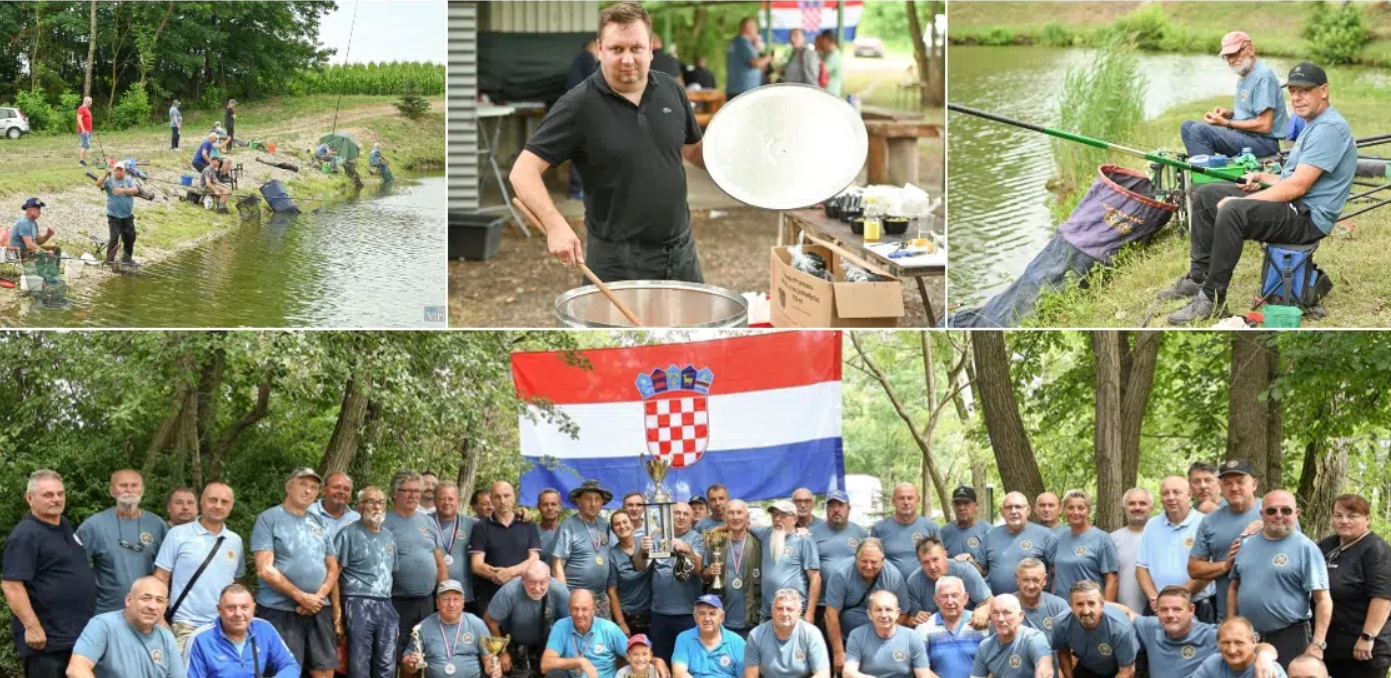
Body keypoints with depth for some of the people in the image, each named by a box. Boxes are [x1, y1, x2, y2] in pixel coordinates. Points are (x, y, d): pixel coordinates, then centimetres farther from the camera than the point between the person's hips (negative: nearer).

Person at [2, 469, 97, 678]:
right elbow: (11, 585, -23)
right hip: (47, 639, -9)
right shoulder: (25, 535, -15)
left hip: (80, 633, 9)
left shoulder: (65, 525, 12)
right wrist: (32, 627, -27)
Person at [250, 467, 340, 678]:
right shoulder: (269, 519, -3)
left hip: (318, 611, 6)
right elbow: (265, 570, -11)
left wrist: (319, 597, -4)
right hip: (279, 611, -6)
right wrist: (301, 597, -13)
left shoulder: (319, 524, 16)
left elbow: (333, 568, 15)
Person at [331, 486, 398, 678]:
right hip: (358, 605, -6)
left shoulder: (389, 537, 16)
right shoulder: (348, 534, -3)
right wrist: (337, 612, -14)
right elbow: (334, 575, -7)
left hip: (386, 606, 6)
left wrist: (393, 607, 11)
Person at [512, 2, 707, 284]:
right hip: (618, 261, -5)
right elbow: (524, 171, -16)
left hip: (681, 251, 5)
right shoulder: (578, 105, -13)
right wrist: (555, 225, -29)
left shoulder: (671, 91, 2)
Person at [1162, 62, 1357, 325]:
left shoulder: (1330, 128, -17)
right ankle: (1199, 277, 9)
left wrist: (1238, 202, -18)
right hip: (1294, 206, 11)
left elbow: (1297, 186, -23)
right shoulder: (1315, 124, 18)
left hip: (1308, 217, -11)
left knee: (1231, 212, -33)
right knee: (1206, 195, 9)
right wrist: (1262, 177, 10)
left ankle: (1212, 298, -25)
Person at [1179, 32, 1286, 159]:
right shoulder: (1244, 75, 16)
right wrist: (1229, 113, 6)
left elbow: (1264, 126, -20)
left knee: (1199, 130, -24)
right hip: (1245, 134, 10)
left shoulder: (1263, 76, -15)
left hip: (1264, 141, -10)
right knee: (1187, 126, 6)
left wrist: (1226, 123, -14)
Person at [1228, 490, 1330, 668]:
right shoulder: (1248, 544, 9)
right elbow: (1234, 587, 18)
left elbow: (1323, 599, -10)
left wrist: (1317, 644, -16)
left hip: (1290, 638, -5)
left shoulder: (1305, 548, -7)